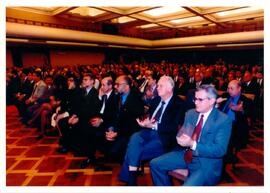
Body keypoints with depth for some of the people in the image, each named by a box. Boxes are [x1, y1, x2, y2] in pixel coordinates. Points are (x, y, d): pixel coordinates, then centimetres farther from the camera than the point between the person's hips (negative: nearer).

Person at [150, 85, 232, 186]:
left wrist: (192, 144, -28)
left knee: (188, 186, -30)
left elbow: (220, 150, -18)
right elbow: (182, 133, 11)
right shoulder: (190, 113, 6)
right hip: (186, 154, 6)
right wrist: (181, 139, -15)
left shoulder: (224, 120, -12)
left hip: (207, 162, -6)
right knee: (155, 164, -1)